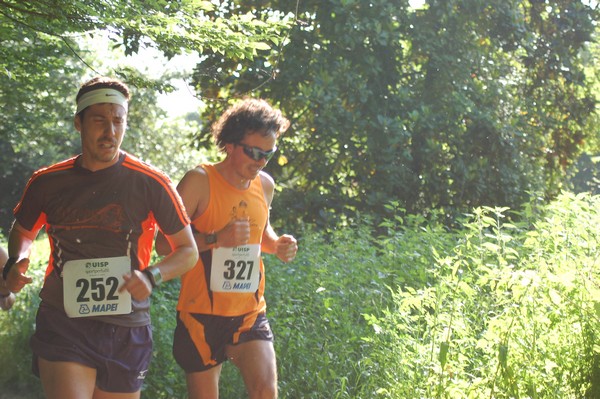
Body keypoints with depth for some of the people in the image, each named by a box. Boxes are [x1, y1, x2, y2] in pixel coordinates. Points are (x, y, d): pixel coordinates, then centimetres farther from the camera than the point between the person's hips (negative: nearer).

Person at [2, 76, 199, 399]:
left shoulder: (151, 184, -5)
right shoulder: (47, 182, 1)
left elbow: (188, 251, 3)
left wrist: (152, 276, -17)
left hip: (126, 331, 1)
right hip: (63, 327, 0)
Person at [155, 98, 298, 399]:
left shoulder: (265, 185, 8)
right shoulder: (199, 181, -11)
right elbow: (164, 244, -15)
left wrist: (276, 245, 5)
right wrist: (215, 239, -27)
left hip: (249, 313, 4)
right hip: (202, 314, -4)